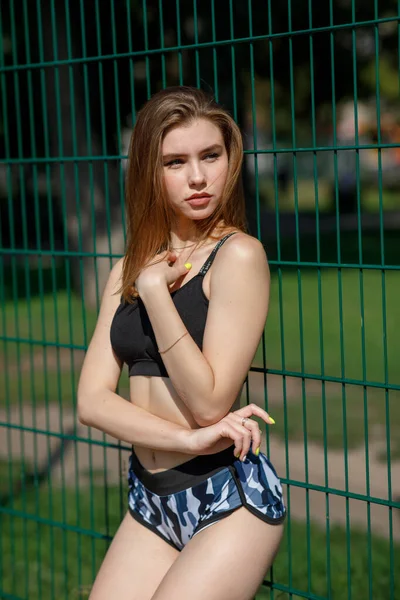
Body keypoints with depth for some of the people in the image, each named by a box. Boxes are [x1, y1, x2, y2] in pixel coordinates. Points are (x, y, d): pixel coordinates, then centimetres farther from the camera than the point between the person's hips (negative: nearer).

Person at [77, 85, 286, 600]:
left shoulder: (239, 255, -10)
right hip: (149, 501, 6)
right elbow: (92, 401, -1)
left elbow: (209, 402, -17)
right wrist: (188, 440, -16)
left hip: (230, 499, -6)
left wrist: (156, 289, -15)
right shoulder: (128, 271, 9)